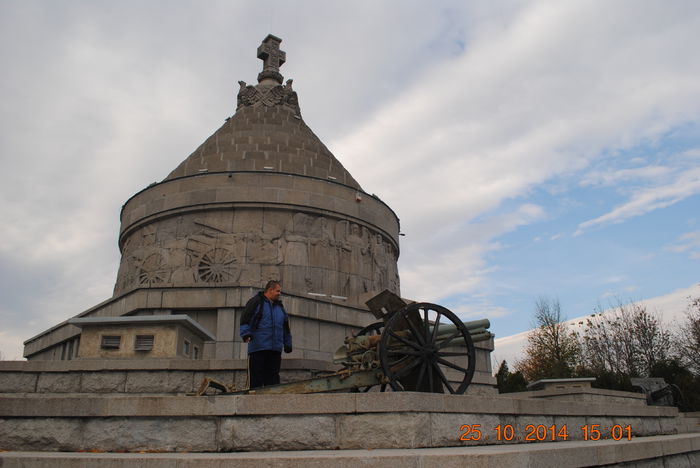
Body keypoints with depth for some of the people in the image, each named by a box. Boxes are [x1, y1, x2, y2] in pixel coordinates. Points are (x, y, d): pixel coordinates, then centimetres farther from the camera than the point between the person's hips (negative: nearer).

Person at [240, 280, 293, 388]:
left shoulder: (279, 306, 22)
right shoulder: (256, 301, 1)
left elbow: (286, 328, 26)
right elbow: (245, 320, -6)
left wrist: (288, 344, 24)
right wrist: (246, 334, -19)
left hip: (275, 349, 6)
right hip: (258, 347, -6)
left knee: (273, 377, 5)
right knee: (256, 377, -4)